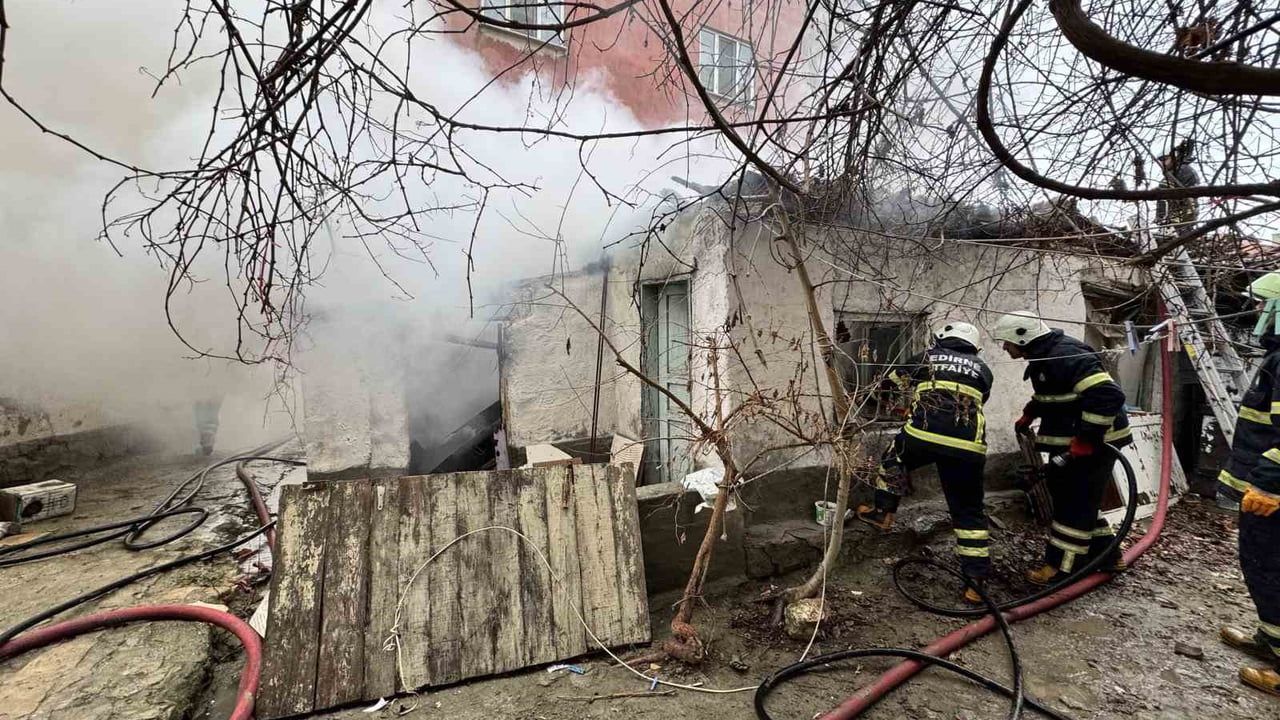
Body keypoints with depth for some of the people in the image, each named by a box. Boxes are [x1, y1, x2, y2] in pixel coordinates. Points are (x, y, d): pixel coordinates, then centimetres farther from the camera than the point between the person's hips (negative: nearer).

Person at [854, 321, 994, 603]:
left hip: (923, 434, -2)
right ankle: (976, 581, 14)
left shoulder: (927, 357, 21)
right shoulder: (983, 369, 24)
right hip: (968, 446, 2)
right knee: (969, 512, 13)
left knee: (894, 460, 31)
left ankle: (882, 513, 33)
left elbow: (891, 383, 28)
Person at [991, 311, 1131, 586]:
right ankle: (1106, 556, 29)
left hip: (1093, 444, -10)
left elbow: (1107, 395, -32)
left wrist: (1086, 439, -31)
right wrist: (1028, 415, 23)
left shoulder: (1065, 355, -25)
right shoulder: (1043, 356, 9)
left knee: (1075, 504, -3)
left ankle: (1061, 568, 6)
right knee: (1068, 496, 16)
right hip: (1070, 442, 10)